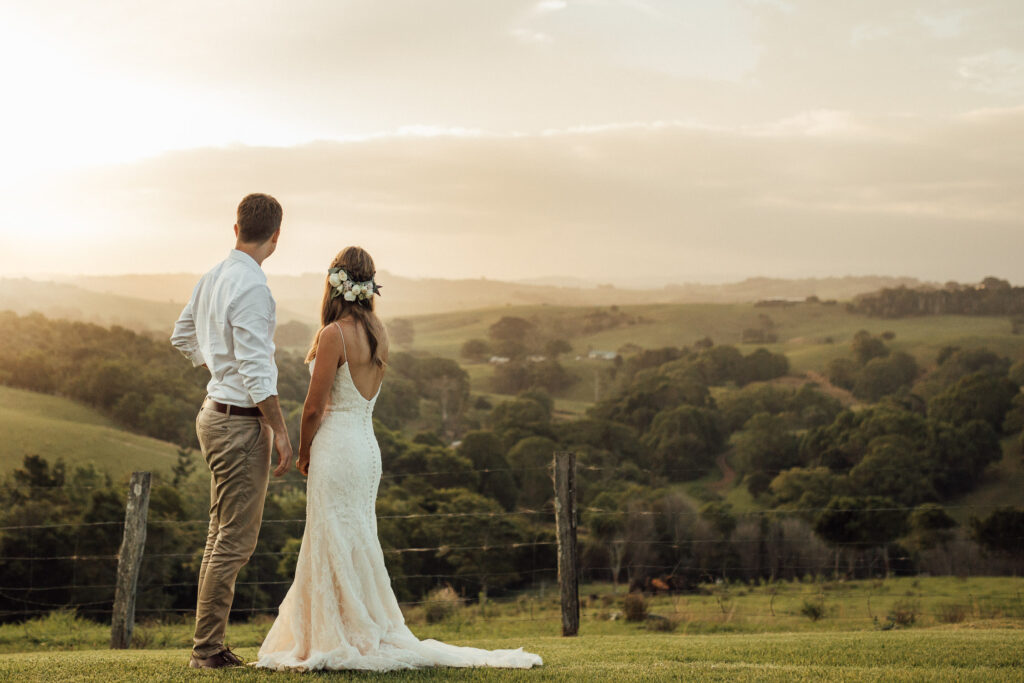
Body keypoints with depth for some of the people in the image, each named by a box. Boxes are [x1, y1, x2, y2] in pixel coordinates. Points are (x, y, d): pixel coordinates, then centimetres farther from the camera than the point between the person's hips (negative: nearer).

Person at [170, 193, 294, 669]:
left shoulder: (213, 278, 9)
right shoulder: (251, 286, -20)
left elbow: (182, 337, 22)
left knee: (223, 535, 16)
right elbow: (255, 366, -22)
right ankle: (207, 649, 0)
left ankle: (209, 645, 22)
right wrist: (280, 430, -17)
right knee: (235, 541, -5)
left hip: (216, 411, 10)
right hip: (242, 420, -10)